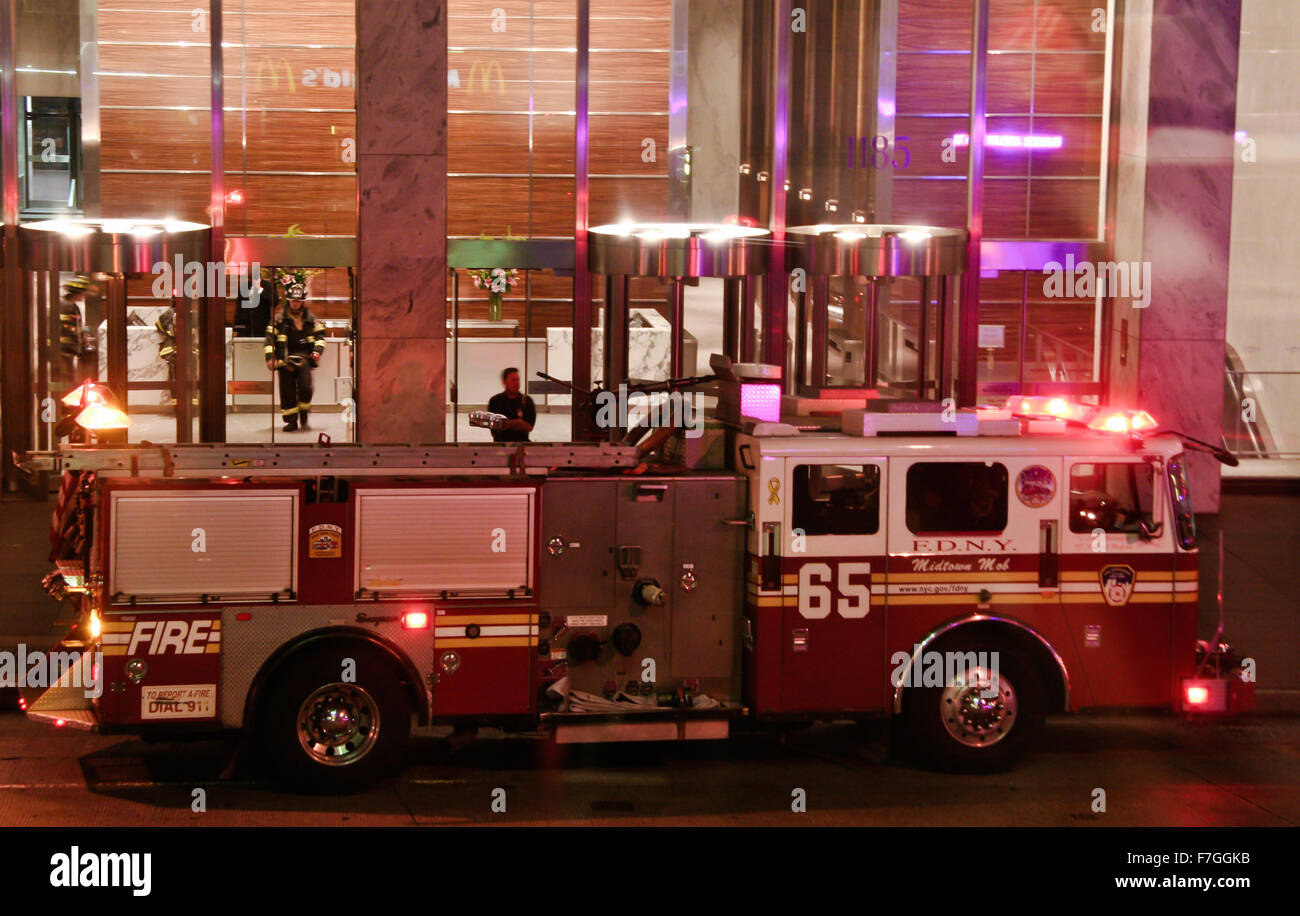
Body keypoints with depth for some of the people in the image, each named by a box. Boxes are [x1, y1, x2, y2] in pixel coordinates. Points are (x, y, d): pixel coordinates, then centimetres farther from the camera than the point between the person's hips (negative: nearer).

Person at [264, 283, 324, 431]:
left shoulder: (310, 319, 10)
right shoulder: (280, 319, 5)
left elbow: (320, 335, 14)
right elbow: (270, 338, 3)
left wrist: (317, 350, -4)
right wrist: (270, 357, -7)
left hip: (304, 358, 0)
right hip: (285, 360, 0)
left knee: (305, 388, -14)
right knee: (287, 391, -2)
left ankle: (304, 413, 10)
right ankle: (291, 421, 7)